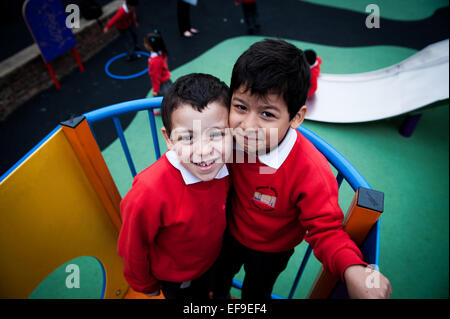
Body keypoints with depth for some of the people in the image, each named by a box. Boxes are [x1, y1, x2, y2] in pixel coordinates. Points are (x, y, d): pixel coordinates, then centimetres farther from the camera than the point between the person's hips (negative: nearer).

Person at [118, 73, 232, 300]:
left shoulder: (228, 164, -27)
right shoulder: (150, 192, -42)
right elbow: (133, 249, -22)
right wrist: (145, 286, -3)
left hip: (212, 259, 4)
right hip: (173, 276, -3)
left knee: (204, 293, 33)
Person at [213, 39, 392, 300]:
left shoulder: (310, 171, -41)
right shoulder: (234, 136, -27)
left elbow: (325, 228, -32)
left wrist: (351, 268, -48)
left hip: (269, 251, -3)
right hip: (230, 232, 4)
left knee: (256, 292, 30)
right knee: (221, 274, 36)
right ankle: (220, 295, 72)